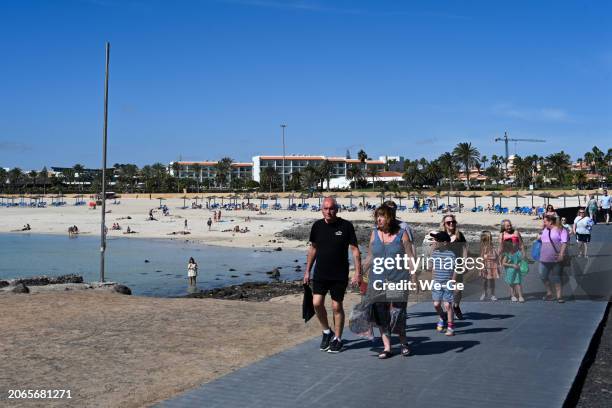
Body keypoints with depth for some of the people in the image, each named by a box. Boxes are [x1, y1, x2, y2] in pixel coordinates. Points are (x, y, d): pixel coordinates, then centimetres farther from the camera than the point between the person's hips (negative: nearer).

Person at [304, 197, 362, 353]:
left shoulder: (346, 226, -7)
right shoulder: (317, 226, 3)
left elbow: (355, 250, -5)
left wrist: (357, 272, -11)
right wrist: (307, 271, 13)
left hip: (339, 275, -3)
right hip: (320, 274, 3)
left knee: (337, 306, 3)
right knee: (317, 303, -6)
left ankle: (337, 339, 20)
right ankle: (326, 332, 18)